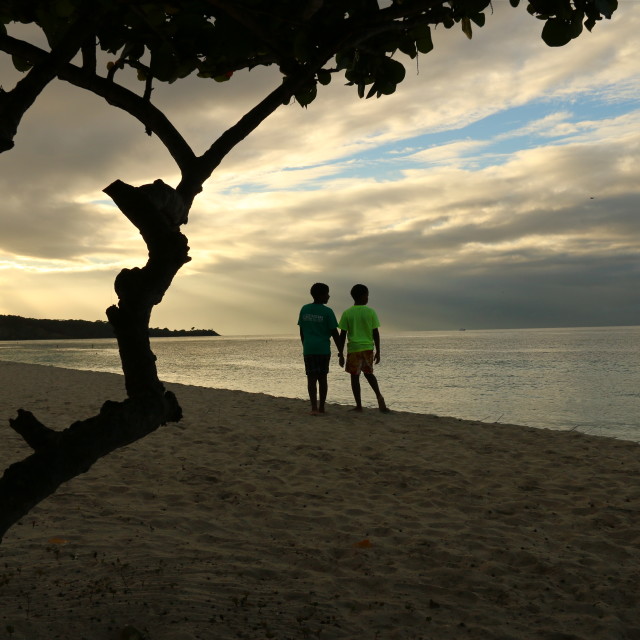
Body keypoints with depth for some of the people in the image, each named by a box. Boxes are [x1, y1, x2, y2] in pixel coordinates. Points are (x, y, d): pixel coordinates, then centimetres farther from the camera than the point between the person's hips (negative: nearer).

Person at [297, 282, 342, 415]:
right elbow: (334, 333, -5)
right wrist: (340, 351, 2)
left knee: (311, 378, 1)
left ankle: (314, 407, -7)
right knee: (322, 378, 9)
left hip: (308, 349, 2)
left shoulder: (304, 309, 5)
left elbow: (302, 331, 10)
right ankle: (321, 407, 13)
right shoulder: (327, 311, -6)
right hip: (323, 349, -2)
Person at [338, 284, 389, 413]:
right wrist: (378, 352, 7)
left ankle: (359, 405, 6)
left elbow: (342, 335, -4)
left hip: (353, 349, -2)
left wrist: (341, 354, 1)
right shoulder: (370, 312, -2)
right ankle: (379, 396, 0)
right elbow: (375, 333, -1)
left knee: (354, 376, 6)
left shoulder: (347, 313, -4)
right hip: (368, 347, 2)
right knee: (368, 373, 20)